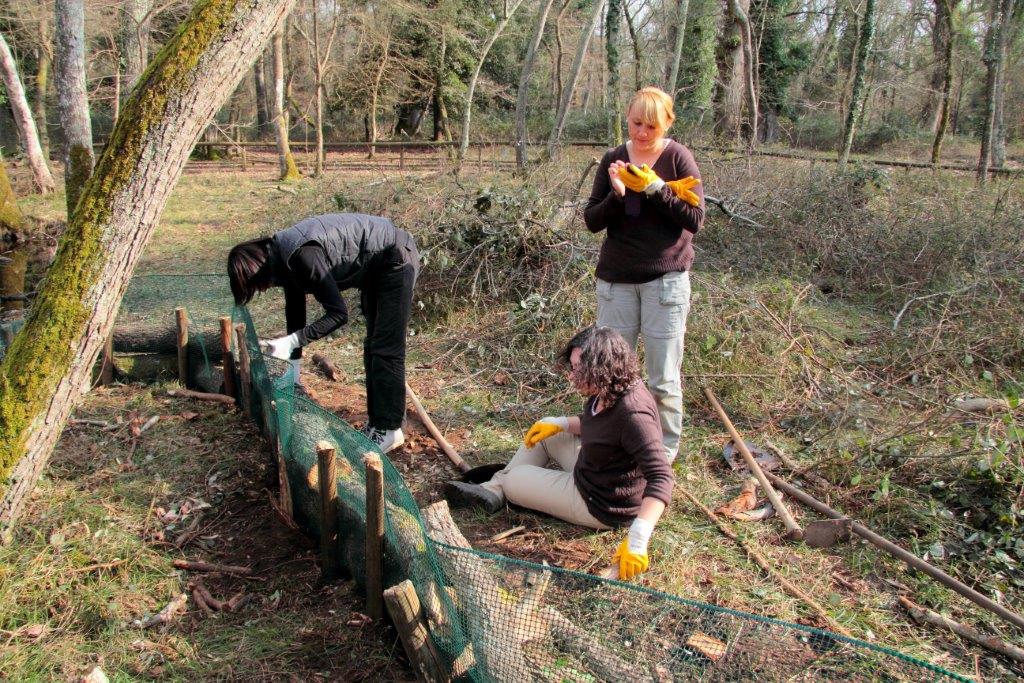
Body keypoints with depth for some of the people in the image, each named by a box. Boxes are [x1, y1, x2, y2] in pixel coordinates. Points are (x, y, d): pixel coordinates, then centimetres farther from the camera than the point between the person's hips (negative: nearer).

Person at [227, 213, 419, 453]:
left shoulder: (302, 255, -30)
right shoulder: (284, 259, -2)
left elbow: (338, 313, -27)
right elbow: (295, 314, 6)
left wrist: (291, 341, -26)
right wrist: (293, 371, 8)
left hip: (395, 259, -10)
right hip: (375, 268, 10)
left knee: (386, 349, -8)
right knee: (373, 345, 13)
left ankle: (388, 430, -2)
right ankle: (376, 423, 21)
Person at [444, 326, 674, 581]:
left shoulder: (632, 412, -35)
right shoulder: (607, 391, -8)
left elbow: (662, 476, -39)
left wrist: (638, 539, -46)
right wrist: (561, 424, 1)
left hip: (604, 506, -8)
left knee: (513, 481, 1)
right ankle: (492, 491, 18)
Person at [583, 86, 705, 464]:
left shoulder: (678, 157, -4)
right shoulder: (613, 159, 4)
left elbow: (695, 219, -9)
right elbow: (592, 221, 2)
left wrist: (655, 187, -19)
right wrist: (616, 194, -16)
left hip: (665, 278, -3)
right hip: (616, 278, 3)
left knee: (663, 376, 3)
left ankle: (666, 449, 20)